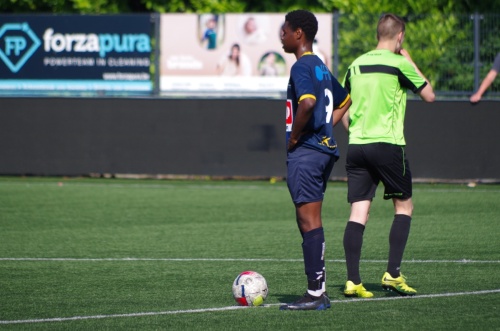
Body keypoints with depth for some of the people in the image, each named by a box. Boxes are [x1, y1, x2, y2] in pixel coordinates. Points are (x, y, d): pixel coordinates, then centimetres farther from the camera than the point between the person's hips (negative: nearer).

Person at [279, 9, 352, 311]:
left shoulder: (302, 66, -12)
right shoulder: (321, 68, 17)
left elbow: (308, 102, -30)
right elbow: (345, 101, 30)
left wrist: (294, 136, -17)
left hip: (305, 152, -10)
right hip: (325, 149, 10)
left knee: (309, 221, -9)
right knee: (309, 221, 14)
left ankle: (316, 294, -9)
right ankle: (319, 290, 14)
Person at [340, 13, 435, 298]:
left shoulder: (355, 66, 11)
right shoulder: (399, 64, -6)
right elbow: (429, 95, 5)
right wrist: (411, 62, 12)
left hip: (356, 146, 5)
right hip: (388, 145, -5)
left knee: (359, 211, 2)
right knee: (404, 206, 11)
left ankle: (353, 281, -6)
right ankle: (393, 273, 3)